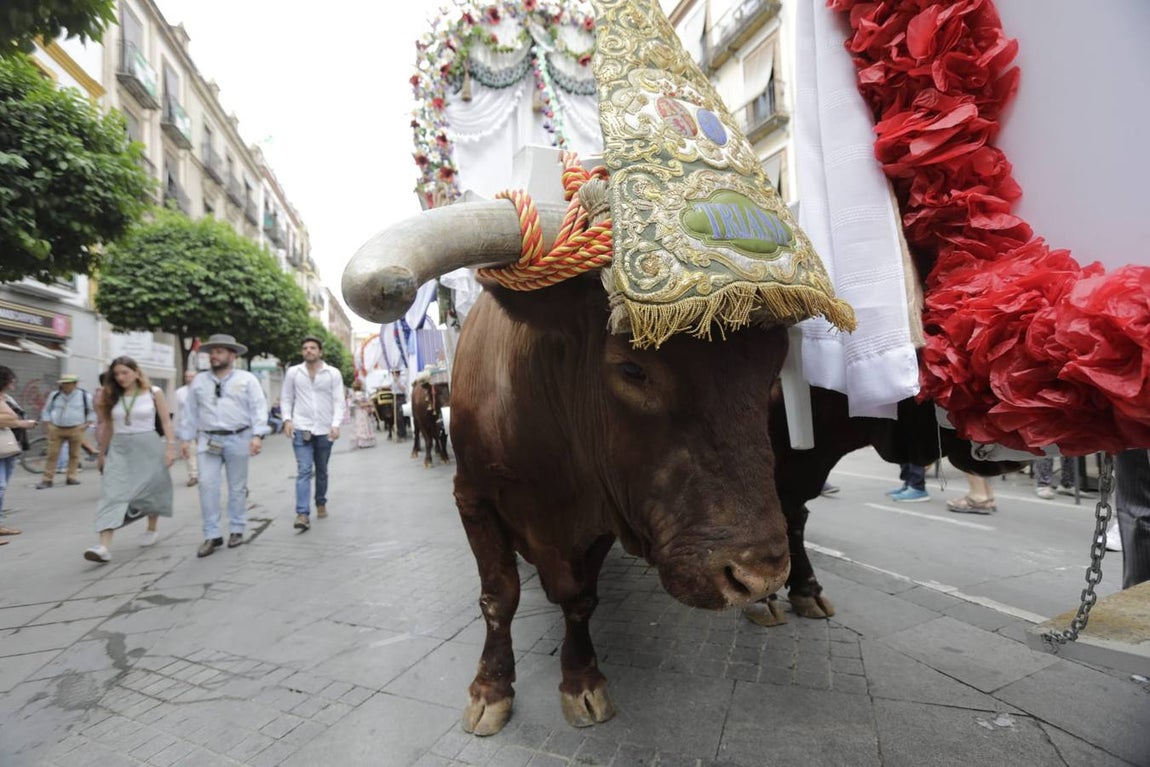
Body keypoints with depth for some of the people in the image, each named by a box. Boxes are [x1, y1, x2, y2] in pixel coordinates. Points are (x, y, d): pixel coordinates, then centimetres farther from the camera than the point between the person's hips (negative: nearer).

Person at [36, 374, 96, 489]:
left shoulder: (85, 396, 1)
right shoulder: (54, 395, 8)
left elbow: (92, 411, 6)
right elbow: (46, 410, 16)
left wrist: (86, 424, -3)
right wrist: (49, 424, 4)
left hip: (76, 430, -1)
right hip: (56, 429, 1)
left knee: (74, 454, 4)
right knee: (52, 454, 0)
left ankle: (71, 477, 14)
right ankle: (47, 479, 6)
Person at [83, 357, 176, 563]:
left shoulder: (153, 393, -2)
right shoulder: (112, 396, 6)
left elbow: (166, 422, -2)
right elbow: (107, 427, 12)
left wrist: (171, 447, -10)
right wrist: (102, 454, 16)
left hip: (148, 446, -2)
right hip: (119, 449, 2)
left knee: (151, 490, 11)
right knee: (112, 494, -10)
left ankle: (151, 530, 33)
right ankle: (104, 546, -17)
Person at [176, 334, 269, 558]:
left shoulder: (247, 379, 1)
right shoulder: (199, 381, 11)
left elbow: (258, 408, -6)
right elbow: (190, 412, 13)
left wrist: (257, 435, -16)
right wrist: (185, 439, 10)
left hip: (238, 439, -2)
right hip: (208, 440, 3)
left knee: (237, 487, 6)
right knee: (207, 485, -5)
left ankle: (236, 530, 19)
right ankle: (211, 535, 4)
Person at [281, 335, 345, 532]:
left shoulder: (333, 373, 1)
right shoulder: (293, 372, 4)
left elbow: (338, 401, -2)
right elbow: (287, 399, 8)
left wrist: (336, 424, -14)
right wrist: (287, 419, -7)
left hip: (325, 430, 1)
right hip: (301, 429, -1)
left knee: (322, 471, 14)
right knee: (304, 471, -9)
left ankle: (321, 503, 33)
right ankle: (303, 514, -12)